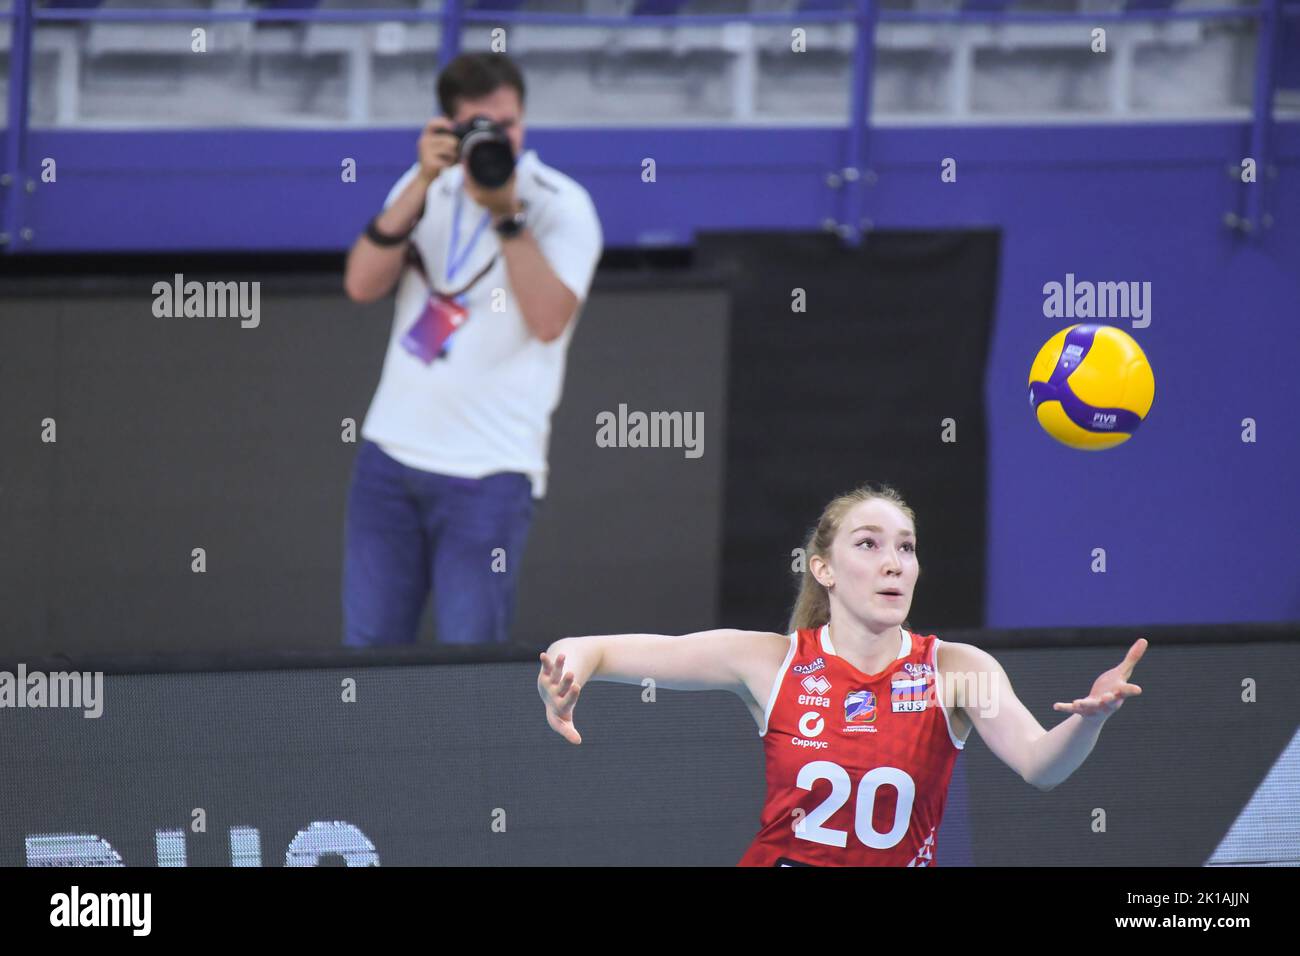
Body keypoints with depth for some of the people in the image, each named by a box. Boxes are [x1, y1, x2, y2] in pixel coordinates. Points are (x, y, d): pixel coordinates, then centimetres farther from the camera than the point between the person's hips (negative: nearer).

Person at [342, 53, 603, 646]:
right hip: (392, 449, 4)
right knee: (369, 646, 5)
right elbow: (362, 285, -5)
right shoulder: (426, 188, 10)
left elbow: (548, 320, -17)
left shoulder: (561, 206, -4)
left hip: (488, 469, -4)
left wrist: (506, 213, -21)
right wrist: (423, 184, -13)